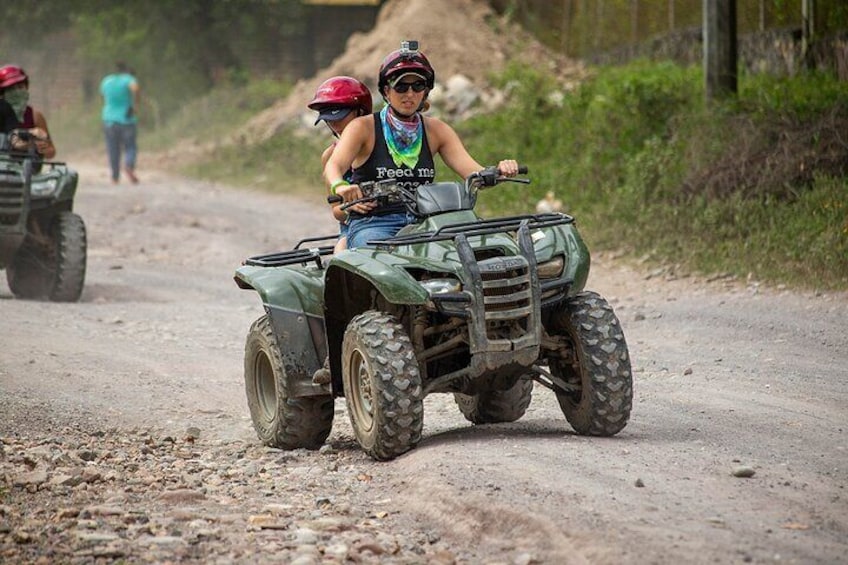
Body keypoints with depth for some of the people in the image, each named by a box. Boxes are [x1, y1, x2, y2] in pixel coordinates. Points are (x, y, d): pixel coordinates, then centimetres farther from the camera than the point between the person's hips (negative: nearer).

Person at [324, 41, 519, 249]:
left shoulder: (436, 130, 13)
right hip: (371, 225, -3)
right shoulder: (363, 127, 2)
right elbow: (333, 165, -15)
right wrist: (340, 186, -40)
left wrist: (499, 170, -22)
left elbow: (472, 170, 2)